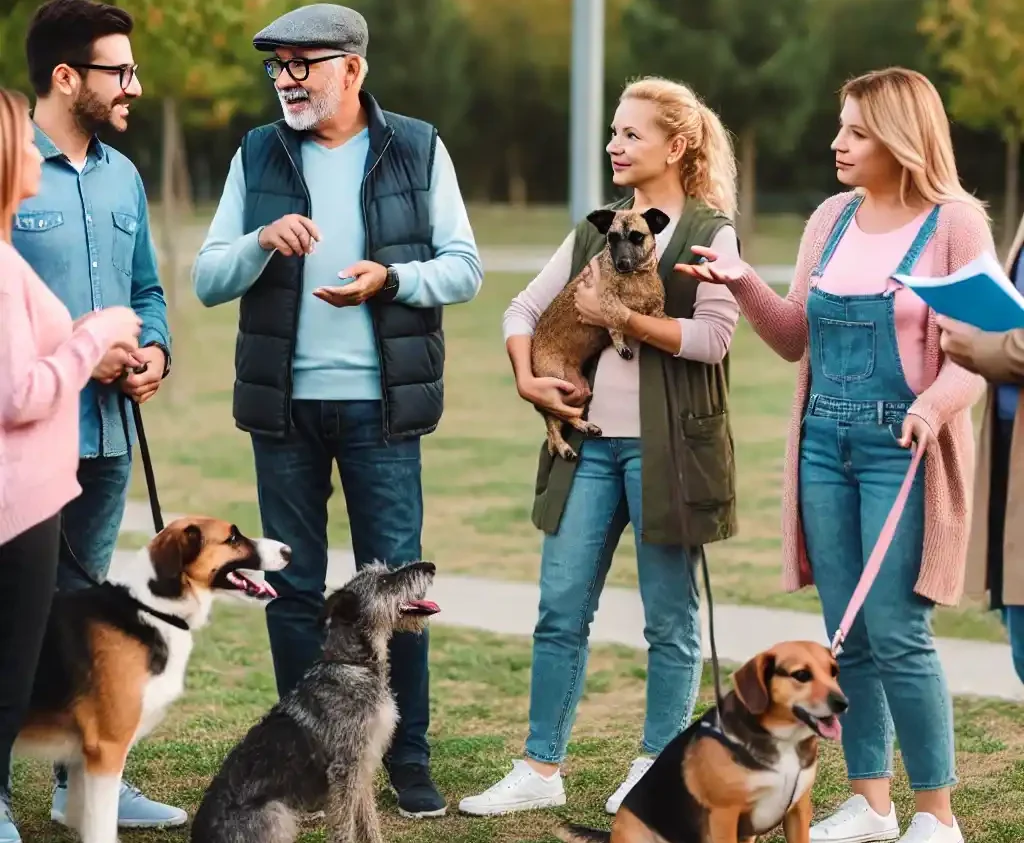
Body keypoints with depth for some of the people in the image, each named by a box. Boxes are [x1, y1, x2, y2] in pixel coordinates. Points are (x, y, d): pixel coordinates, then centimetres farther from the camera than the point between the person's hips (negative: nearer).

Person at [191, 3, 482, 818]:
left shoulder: (418, 150, 1)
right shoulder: (258, 156, 5)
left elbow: (465, 268, -1)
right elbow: (208, 280, 2)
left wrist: (391, 279, -19)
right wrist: (263, 241, -18)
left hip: (379, 407, -2)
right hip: (285, 408, 2)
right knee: (295, 587, 6)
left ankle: (409, 759, 10)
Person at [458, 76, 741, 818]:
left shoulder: (710, 232, -3)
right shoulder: (596, 231, 14)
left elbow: (712, 336, -14)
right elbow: (524, 309, 17)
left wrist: (618, 315, -14)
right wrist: (528, 379, 0)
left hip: (668, 444, -5)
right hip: (590, 439, 5)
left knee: (670, 616, 4)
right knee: (561, 609, 3)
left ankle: (658, 770, 15)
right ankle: (541, 770, 9)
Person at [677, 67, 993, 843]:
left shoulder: (956, 224, -7)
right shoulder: (832, 219, 10)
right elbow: (797, 338, 14)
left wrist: (936, 404, -31)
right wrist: (743, 285, -2)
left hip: (902, 449, -6)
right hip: (824, 443, 6)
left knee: (897, 636, -7)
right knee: (848, 636, 8)